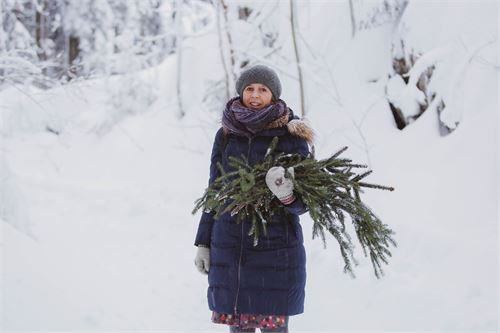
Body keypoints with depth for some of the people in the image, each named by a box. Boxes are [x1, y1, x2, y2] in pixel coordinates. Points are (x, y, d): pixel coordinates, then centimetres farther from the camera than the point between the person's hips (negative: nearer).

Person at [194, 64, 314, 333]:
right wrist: (203, 243, 12)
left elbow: (304, 202, -5)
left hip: (276, 249, -3)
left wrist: (287, 195, -28)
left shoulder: (291, 137, -3)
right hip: (229, 248, 3)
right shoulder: (226, 135, 6)